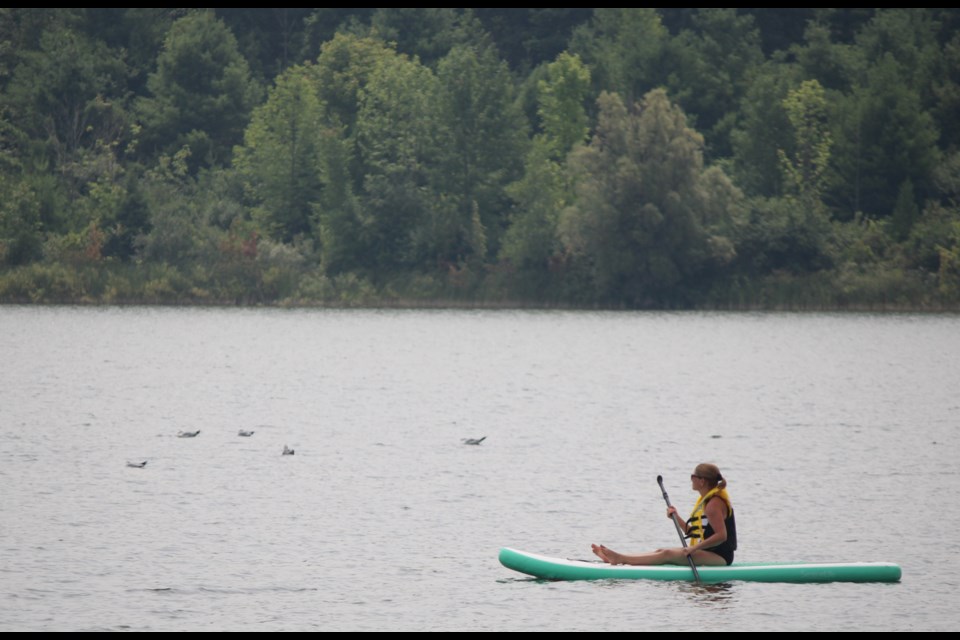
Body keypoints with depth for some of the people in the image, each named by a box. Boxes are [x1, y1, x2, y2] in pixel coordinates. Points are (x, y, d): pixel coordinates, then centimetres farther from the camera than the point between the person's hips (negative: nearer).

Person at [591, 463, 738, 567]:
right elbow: (691, 532, 18)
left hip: (719, 557, -10)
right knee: (661, 552, 1)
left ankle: (621, 559, -23)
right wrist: (676, 518, 3)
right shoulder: (705, 500, 17)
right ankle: (619, 559, -7)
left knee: (667, 554, -19)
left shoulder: (714, 503, -16)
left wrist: (694, 548, -28)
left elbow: (721, 536, -25)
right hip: (706, 553, 10)